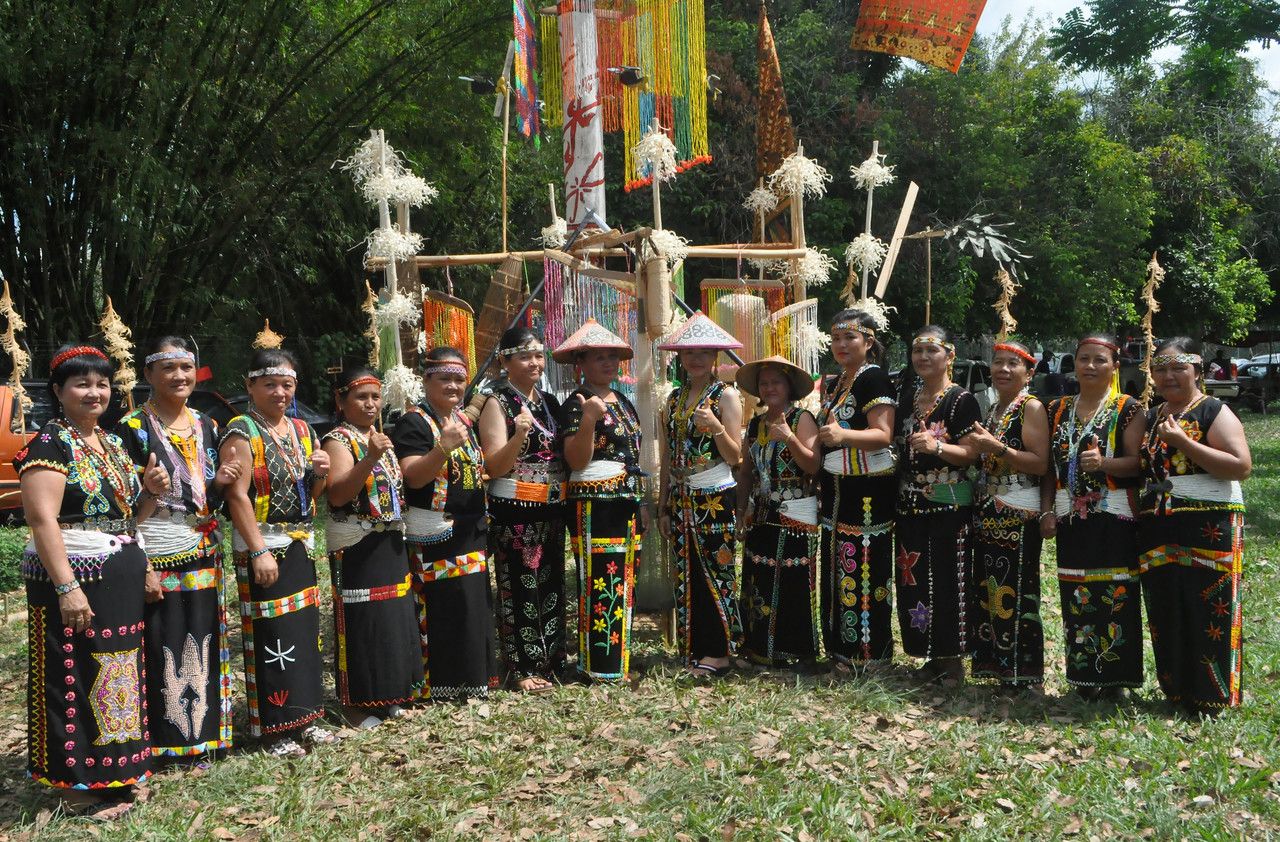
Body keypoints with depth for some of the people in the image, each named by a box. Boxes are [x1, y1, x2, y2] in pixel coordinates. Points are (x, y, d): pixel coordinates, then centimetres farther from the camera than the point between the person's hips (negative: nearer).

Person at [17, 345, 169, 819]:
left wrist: (151, 491, 0)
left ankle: (117, 769, 26)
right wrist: (67, 587, -26)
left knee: (120, 673, 14)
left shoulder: (114, 445, 13)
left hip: (122, 580, 8)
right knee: (76, 679, 0)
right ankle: (81, 784, 11)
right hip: (75, 581, -8)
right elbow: (42, 519, -19)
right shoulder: (50, 445, -11)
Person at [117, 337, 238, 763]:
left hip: (204, 560, 6)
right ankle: (162, 742, 12)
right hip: (158, 560, -5)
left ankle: (200, 737, 22)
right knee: (162, 652, -1)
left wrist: (219, 484, -6)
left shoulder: (206, 425, 11)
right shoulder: (132, 428, -6)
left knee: (202, 647, 10)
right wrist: (141, 567, -16)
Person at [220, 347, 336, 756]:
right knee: (271, 641, -4)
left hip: (301, 545, 7)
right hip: (262, 548, -7)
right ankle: (275, 731, 6)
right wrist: (259, 552, -21)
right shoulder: (241, 432, -9)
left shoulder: (302, 430, 12)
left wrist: (319, 473, -3)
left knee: (306, 632, 11)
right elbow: (238, 496, -16)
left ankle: (305, 719, 23)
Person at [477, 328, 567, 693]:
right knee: (520, 588, -1)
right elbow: (495, 467, -13)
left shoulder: (550, 402, 12)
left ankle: (550, 660, 25)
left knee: (551, 586, 13)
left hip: (551, 509, 7)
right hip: (514, 512, -7)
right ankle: (522, 668, 10)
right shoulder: (498, 403, -7)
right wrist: (519, 434, -29)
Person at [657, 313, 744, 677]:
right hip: (681, 499, 6)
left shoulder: (725, 395, -4)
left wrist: (716, 428, -26)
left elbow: (734, 457, -8)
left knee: (716, 571, -1)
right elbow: (667, 458, 13)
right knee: (686, 573, 8)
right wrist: (663, 507, 11)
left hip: (715, 498, -5)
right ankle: (693, 650, 17)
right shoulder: (675, 398, 12)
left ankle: (717, 652, 7)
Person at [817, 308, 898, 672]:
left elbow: (883, 434, -20)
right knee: (837, 568, 11)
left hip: (868, 492, -9)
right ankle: (841, 648, 21)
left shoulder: (874, 378, -10)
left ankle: (869, 653, 6)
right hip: (837, 490, 9)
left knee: (865, 570, -4)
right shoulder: (834, 383, 16)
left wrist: (843, 435, -34)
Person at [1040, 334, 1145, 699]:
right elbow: (1049, 466, 12)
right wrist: (1046, 511, 3)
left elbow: (1136, 463, -9)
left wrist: (1103, 463, -28)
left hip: (1113, 518, -4)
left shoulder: (1127, 409, -1)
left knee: (1114, 597, -4)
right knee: (1075, 598, 6)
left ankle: (1113, 677, 7)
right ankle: (1083, 676, 16)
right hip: (1070, 518, 4)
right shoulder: (1058, 409, 12)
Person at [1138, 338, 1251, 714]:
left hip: (1208, 528, -6)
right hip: (1158, 531, 6)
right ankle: (1175, 692, 20)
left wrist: (1183, 442, -19)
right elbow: (1139, 468, 29)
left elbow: (1241, 466, -16)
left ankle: (1213, 699, 7)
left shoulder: (1215, 411, -4)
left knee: (1207, 613, -4)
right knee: (1166, 615, 8)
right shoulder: (1150, 418, 16)